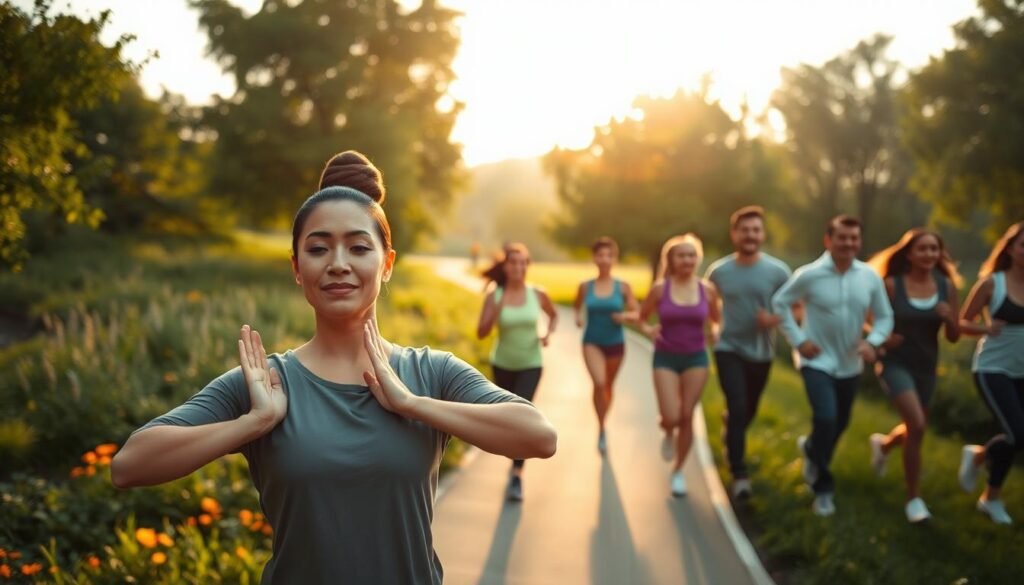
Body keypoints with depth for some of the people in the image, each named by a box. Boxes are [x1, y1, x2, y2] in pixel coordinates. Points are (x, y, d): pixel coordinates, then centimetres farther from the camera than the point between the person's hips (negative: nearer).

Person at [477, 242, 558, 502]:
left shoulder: (538, 294, -9)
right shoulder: (494, 296, -12)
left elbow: (553, 315, 11)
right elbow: (481, 333, -15)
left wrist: (548, 334, -8)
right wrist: (497, 310, -28)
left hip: (531, 364, -1)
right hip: (503, 364, 2)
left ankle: (517, 476, -16)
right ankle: (516, 458, 47)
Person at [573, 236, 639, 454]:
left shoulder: (623, 287, -6)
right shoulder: (585, 286, -3)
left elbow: (636, 313, 0)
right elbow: (576, 306, 14)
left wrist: (625, 316, -21)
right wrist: (577, 317, -7)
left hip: (615, 343, 1)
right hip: (592, 342, -1)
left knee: (608, 385, 17)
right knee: (599, 383, -22)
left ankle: (603, 424, 41)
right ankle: (601, 428, -7)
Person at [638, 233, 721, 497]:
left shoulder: (708, 290, -2)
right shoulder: (659, 289, -6)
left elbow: (716, 320, 12)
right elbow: (642, 317, 7)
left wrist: (715, 332, -9)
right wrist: (648, 329, -13)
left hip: (696, 359, 1)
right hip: (666, 358, -1)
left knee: (687, 417, 3)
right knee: (671, 417, -10)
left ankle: (678, 471, 21)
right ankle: (668, 434, 29)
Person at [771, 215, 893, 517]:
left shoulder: (870, 277, -6)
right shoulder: (809, 275, -14)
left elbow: (885, 317, 3)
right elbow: (780, 303, -4)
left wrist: (873, 342, -16)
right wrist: (798, 340, -11)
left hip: (850, 364, 4)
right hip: (817, 361, -4)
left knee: (840, 424, 18)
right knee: (826, 419, -20)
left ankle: (811, 449, 52)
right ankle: (823, 487, 1)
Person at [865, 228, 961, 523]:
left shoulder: (946, 286, -5)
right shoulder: (891, 285, -13)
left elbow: (954, 337, 0)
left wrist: (949, 318, -21)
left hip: (926, 366, 5)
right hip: (895, 363, -5)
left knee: (915, 429, 19)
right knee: (917, 426, -20)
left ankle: (883, 444, 56)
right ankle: (913, 498, -4)